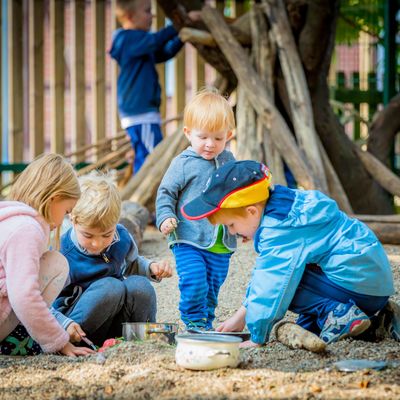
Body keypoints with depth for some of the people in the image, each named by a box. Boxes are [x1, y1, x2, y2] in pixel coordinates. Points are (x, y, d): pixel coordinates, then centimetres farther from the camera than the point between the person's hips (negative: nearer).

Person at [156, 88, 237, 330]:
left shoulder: (228, 161, 10)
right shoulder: (183, 164, -6)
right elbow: (166, 193, -3)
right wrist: (165, 217, -18)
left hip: (222, 245, 5)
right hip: (189, 241, -5)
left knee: (212, 288, 11)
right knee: (194, 282, -18)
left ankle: (206, 323, 25)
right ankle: (194, 323, -2)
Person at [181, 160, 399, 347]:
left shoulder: (280, 230, -20)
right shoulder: (280, 211, 14)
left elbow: (273, 284, -22)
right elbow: (264, 273, 24)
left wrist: (257, 338, -14)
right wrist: (242, 314, 25)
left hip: (360, 285, -11)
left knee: (282, 281, -12)